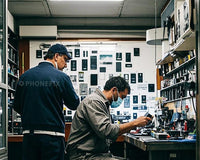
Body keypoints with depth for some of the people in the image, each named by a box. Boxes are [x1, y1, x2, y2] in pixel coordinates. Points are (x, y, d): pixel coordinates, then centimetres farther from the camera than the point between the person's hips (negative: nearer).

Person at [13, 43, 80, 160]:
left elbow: (17, 107, 10)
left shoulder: (25, 76, 5)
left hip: (29, 134, 4)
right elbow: (74, 104, 0)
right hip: (52, 135, -4)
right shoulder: (61, 77, -8)